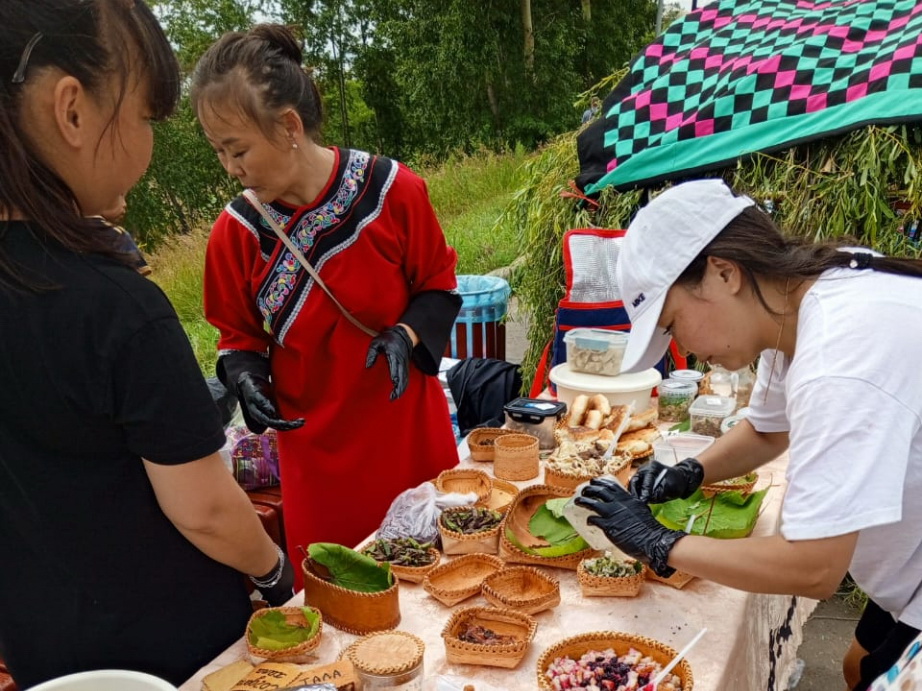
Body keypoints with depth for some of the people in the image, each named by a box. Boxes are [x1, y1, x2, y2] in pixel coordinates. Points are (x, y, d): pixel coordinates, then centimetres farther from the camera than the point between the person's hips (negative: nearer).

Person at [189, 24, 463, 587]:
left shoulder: (391, 189, -13)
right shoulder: (237, 230, -7)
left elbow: (438, 285, -1)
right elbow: (240, 334, 6)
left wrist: (408, 335, -19)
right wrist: (244, 374, -14)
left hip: (409, 433, -1)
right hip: (315, 452, 1)